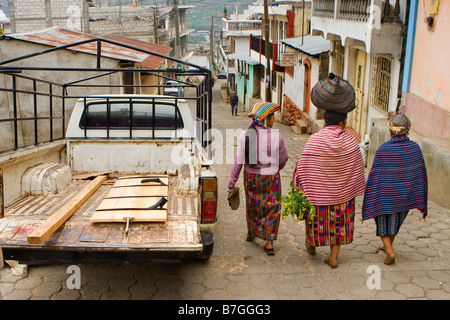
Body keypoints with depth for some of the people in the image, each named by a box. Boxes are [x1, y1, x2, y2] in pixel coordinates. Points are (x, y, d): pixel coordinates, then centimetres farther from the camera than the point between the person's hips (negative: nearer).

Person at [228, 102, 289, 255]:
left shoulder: (245, 135, -11)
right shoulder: (276, 137, -15)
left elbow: (238, 161, -10)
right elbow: (283, 159, -2)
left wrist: (232, 183, -3)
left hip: (251, 177, 3)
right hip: (270, 179, -3)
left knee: (252, 204, 25)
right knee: (272, 208, 12)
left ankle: (251, 233, 44)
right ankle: (269, 243, 9)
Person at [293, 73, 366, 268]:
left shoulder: (314, 140, -18)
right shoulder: (350, 141, -10)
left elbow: (305, 169, -13)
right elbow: (357, 169, 0)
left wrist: (301, 191, -1)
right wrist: (354, 190, 14)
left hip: (318, 193, -1)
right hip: (342, 193, 2)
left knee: (316, 217, 21)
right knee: (338, 223, 14)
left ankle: (310, 243, 43)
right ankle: (333, 257, 19)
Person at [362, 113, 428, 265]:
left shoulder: (383, 150, -20)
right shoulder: (415, 148, -10)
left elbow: (374, 177, -15)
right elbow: (421, 174, -5)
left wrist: (369, 202, -4)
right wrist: (420, 202, 5)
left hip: (385, 196, -4)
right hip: (405, 196, 4)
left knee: (383, 223, 15)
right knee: (395, 222, 26)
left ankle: (390, 251, -1)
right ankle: (387, 246, 43)